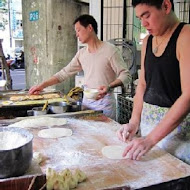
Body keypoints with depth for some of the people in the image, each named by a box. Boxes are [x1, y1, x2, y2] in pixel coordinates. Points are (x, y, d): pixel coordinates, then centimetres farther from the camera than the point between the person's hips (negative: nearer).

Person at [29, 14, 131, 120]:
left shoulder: (110, 50, -10)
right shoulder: (81, 53, 8)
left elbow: (125, 75, -11)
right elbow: (64, 73, 12)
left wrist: (109, 87, -28)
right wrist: (42, 85, 7)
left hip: (104, 102, -5)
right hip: (86, 101, 5)